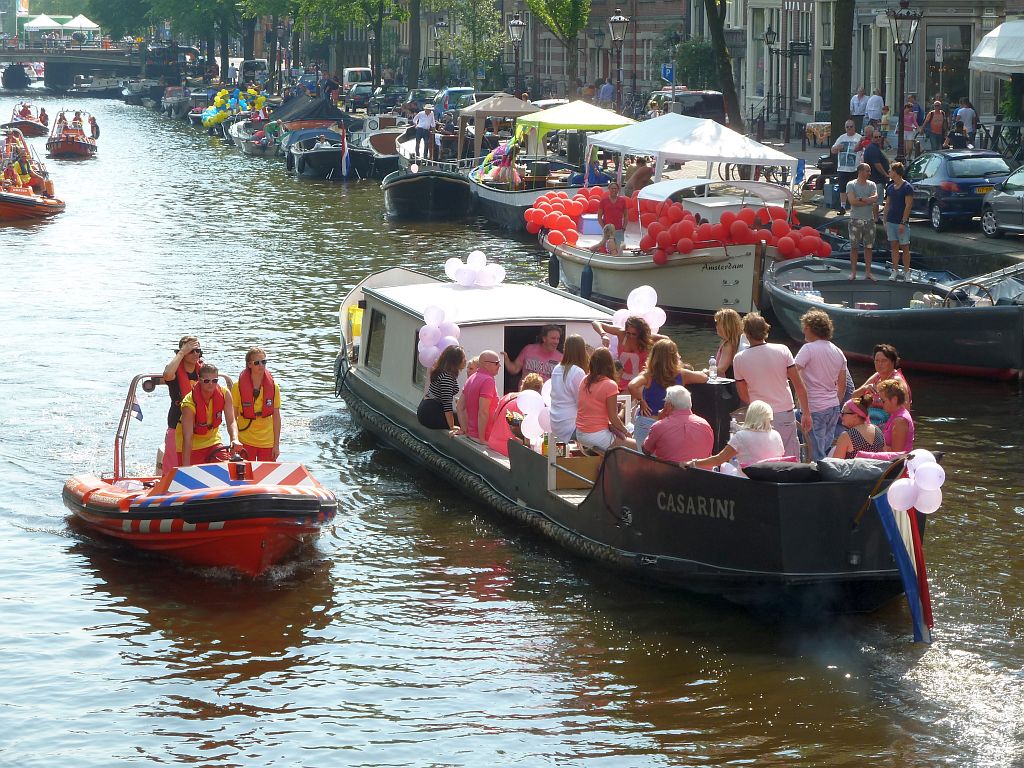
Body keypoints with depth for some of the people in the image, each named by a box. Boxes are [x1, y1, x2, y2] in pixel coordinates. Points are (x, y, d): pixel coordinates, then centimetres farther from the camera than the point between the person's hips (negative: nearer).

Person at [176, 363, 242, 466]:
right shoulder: (189, 403, -28)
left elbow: (231, 422, -17)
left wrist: (235, 439, -38)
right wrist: (186, 466, -34)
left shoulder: (224, 394, -16)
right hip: (191, 446, -4)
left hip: (212, 441, 4)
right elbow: (187, 437, -29)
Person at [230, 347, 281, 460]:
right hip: (245, 442, -2)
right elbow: (232, 417, -1)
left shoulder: (273, 387, 0)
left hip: (267, 442, 2)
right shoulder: (238, 387, -5)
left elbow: (276, 417, 4)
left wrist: (277, 445, 2)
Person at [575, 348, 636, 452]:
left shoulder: (584, 381, 4)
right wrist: (625, 431, 3)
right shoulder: (610, 385, -16)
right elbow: (613, 418, -13)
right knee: (635, 446, 3)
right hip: (597, 437, -7)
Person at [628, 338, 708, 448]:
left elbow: (631, 386, -30)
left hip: (646, 422, -2)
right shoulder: (681, 375, -6)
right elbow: (704, 377, 8)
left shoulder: (649, 375, -13)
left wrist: (641, 401, -13)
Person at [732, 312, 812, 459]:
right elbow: (799, 385, -3)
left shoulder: (739, 359, -4)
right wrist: (806, 414, 5)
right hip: (785, 414, 0)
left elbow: (743, 396, 5)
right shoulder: (782, 351, -5)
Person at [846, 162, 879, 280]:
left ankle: (868, 272, 12)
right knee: (854, 247, 1)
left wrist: (861, 199, -16)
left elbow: (875, 198, -9)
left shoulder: (872, 185, 8)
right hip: (855, 219, -3)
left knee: (868, 247, 6)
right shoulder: (851, 185, -3)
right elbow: (852, 201, -16)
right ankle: (853, 272, 8)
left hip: (869, 219, 3)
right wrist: (869, 202, -11)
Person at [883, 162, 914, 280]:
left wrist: (903, 222, -17)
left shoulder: (907, 187, -10)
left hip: (902, 222, -6)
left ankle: (906, 272, 7)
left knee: (904, 247, 1)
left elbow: (908, 206, -13)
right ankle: (895, 271, 12)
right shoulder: (890, 188, 10)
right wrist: (885, 221, 10)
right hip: (891, 221, 6)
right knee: (894, 246, 8)